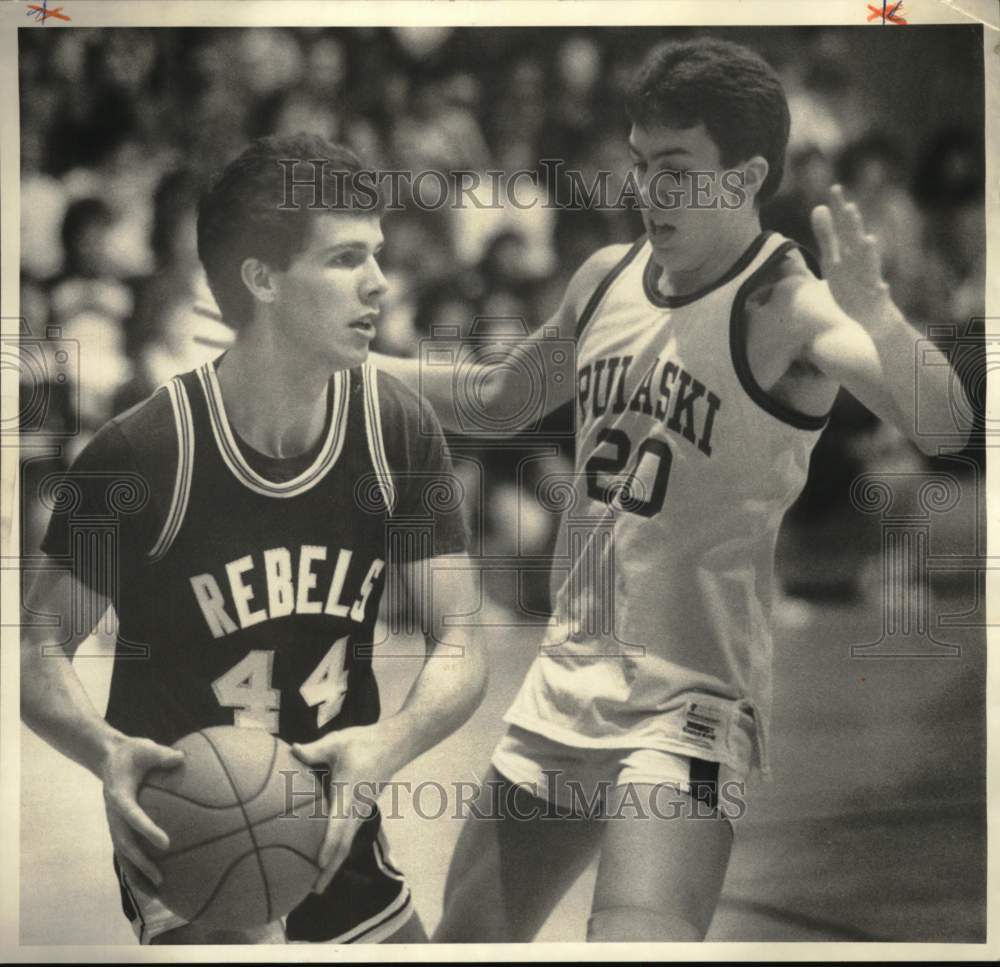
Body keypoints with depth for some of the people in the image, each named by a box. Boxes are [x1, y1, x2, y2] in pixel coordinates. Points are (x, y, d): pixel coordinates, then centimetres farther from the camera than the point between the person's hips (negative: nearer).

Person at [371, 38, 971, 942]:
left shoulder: (787, 308, -16)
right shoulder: (607, 277, 6)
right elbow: (498, 399, 23)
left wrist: (878, 319, -50)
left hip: (687, 711, -7)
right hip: (564, 688, 7)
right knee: (464, 937, 18)